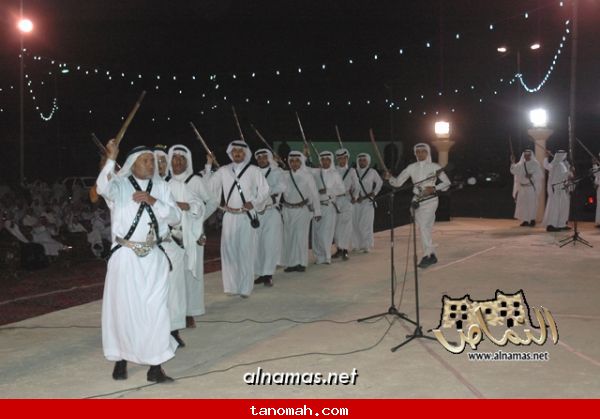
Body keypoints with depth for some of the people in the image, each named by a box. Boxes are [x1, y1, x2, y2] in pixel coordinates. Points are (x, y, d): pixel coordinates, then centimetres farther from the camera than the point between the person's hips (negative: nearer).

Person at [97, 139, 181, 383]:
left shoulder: (160, 187, 9)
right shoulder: (120, 185, -2)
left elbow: (175, 217, 2)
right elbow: (103, 188, -25)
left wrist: (153, 201, -12)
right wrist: (111, 158, -35)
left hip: (154, 257, 3)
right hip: (126, 256, -3)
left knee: (155, 310, 0)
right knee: (123, 308, 5)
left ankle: (155, 367, 6)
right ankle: (120, 359, 23)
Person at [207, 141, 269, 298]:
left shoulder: (253, 171, 1)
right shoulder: (223, 171, 6)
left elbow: (264, 190, 5)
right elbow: (209, 186, 9)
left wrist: (253, 202, -6)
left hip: (247, 216, -2)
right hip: (229, 216, 2)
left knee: (246, 251, -1)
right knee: (228, 250, 1)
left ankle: (245, 288, 7)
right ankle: (231, 286, 10)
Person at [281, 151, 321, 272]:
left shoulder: (307, 176, -2)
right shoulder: (285, 177, 6)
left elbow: (314, 194, -1)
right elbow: (279, 191, 8)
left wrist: (317, 211, -2)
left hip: (302, 209, -3)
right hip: (288, 210, 3)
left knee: (300, 235, -7)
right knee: (288, 236, 4)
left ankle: (301, 263, 1)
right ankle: (290, 263, 12)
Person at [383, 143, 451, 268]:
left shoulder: (434, 167, -3)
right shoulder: (412, 167, 5)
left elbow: (447, 182, 0)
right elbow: (398, 182, 3)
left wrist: (434, 188, -16)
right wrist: (389, 178, -17)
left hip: (430, 200, -4)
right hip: (417, 201, 4)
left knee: (424, 227, -17)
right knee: (425, 229, 9)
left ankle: (427, 256, -12)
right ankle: (432, 255, 21)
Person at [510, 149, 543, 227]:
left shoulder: (535, 164, -2)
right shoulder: (521, 164, 11)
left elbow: (540, 174, -7)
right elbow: (514, 171, 3)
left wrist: (532, 175, -21)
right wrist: (512, 163, -9)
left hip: (531, 187, -5)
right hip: (522, 187, 5)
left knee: (531, 204, -6)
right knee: (523, 204, 4)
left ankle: (532, 220, -1)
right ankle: (525, 220, 10)